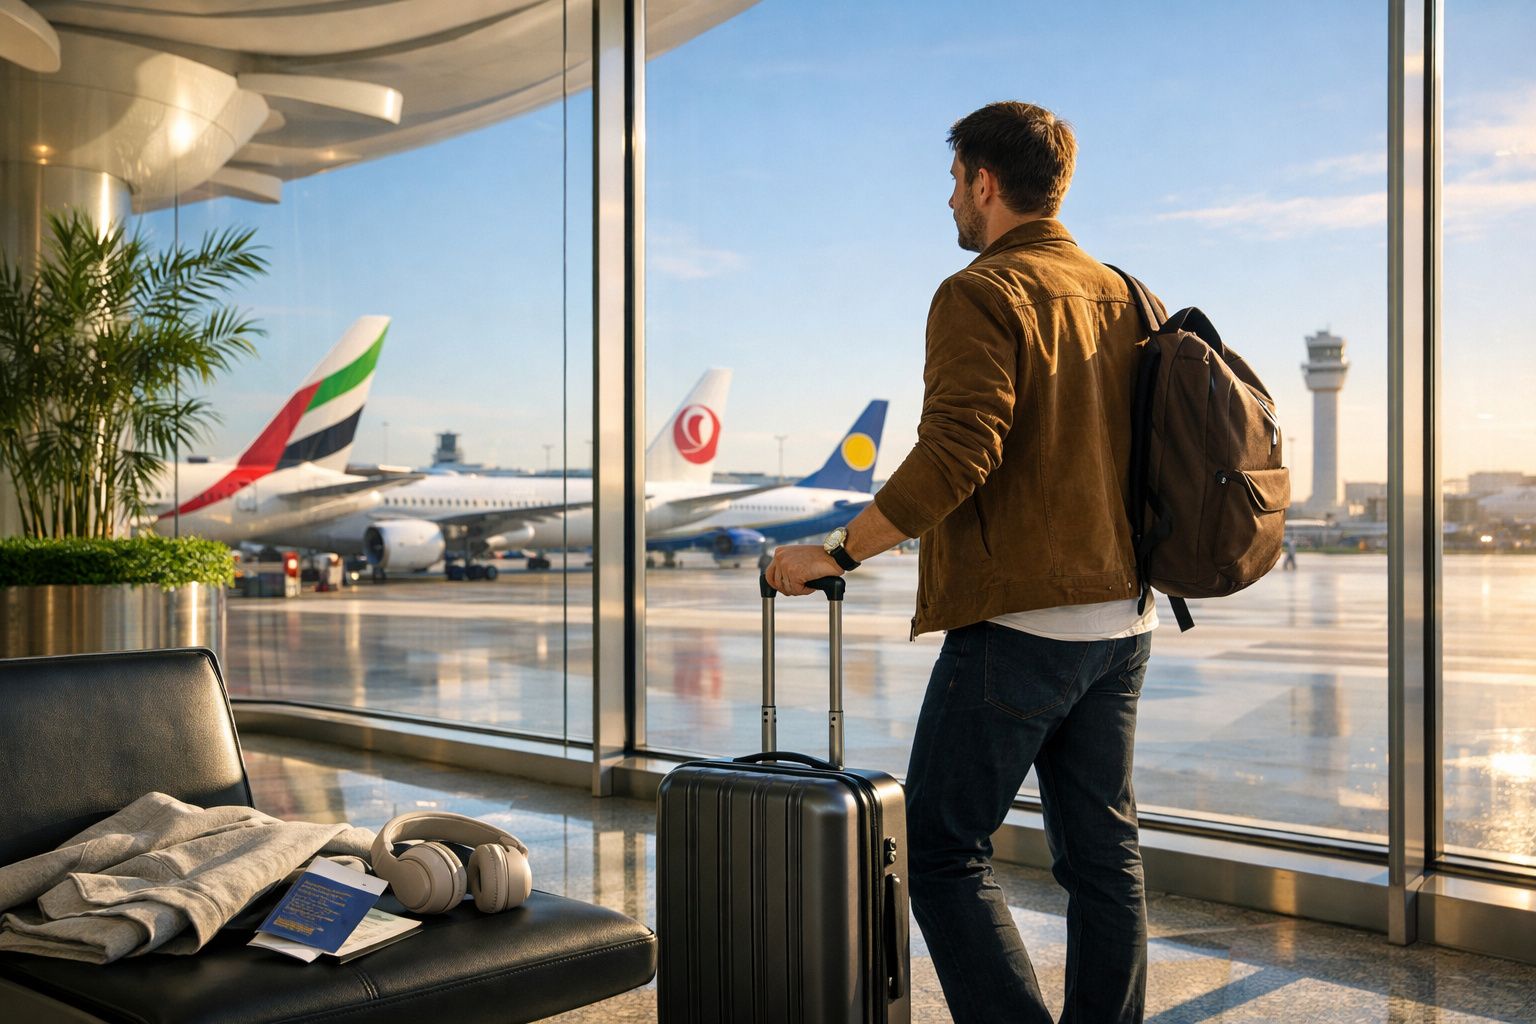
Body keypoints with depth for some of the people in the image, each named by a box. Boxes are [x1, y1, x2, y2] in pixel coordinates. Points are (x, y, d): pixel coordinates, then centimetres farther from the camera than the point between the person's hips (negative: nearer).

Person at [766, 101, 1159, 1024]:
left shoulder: (981, 297, -11)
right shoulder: (1127, 298, 13)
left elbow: (955, 455, -22)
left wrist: (837, 553, -14)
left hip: (1016, 621, -8)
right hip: (1121, 619, 8)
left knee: (944, 852, 1)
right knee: (1103, 853, 13)